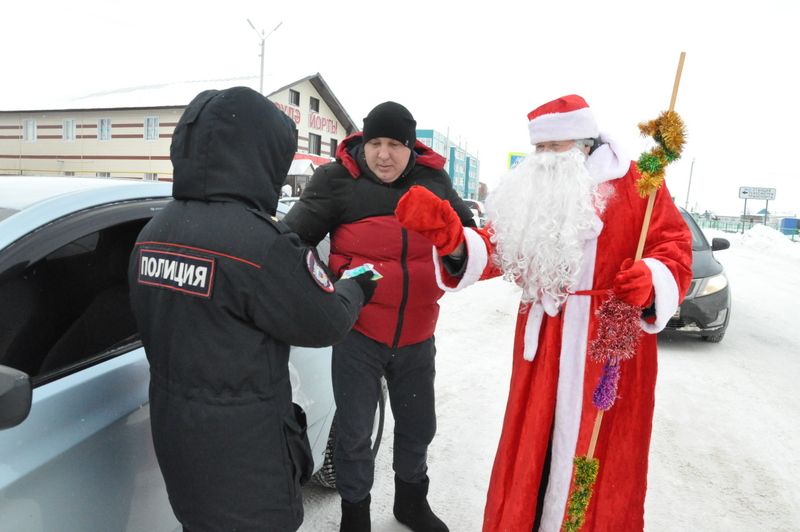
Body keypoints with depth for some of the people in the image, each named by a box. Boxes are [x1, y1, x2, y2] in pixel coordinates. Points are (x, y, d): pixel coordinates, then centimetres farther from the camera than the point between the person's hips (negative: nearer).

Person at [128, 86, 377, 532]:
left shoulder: (154, 232, -1)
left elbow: (167, 323, 9)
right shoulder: (258, 240, -26)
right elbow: (325, 323, -16)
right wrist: (357, 290, 5)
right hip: (241, 454, -7)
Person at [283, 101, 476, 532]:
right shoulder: (337, 179, -9)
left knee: (418, 426, 21)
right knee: (354, 432, 11)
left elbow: (466, 234, 11)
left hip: (416, 333, 4)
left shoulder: (434, 180, 2)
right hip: (359, 331, -3)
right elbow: (296, 236, -13)